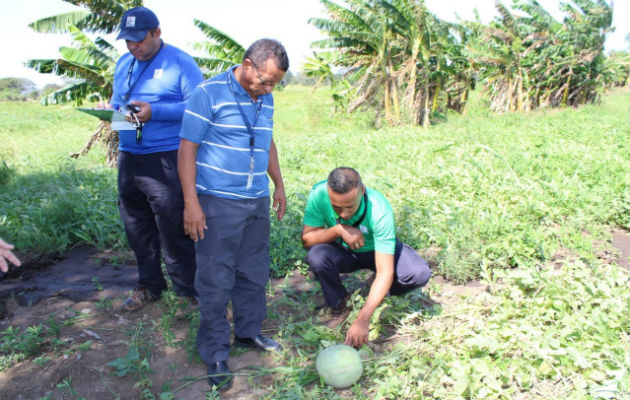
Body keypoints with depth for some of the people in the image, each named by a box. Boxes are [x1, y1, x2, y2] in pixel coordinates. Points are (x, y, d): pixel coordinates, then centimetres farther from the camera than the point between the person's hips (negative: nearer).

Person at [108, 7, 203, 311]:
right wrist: (112, 112, -1)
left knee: (172, 229, -3)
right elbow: (116, 102, 23)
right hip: (129, 157, 7)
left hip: (166, 159, -7)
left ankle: (188, 289, 13)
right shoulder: (123, 65, 16)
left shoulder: (180, 63, -5)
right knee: (136, 227, 13)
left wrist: (154, 111, -22)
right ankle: (149, 286, 29)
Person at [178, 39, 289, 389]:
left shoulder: (265, 99, 10)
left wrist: (279, 185, 21)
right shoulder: (209, 94, -11)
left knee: (254, 273, 15)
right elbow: (187, 149, -12)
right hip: (217, 203, -6)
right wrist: (191, 203, -16)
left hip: (258, 202, 7)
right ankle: (215, 352, 13)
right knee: (216, 280, 0)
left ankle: (249, 331, 33)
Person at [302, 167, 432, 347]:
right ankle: (337, 302, -2)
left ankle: (377, 288, 5)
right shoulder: (319, 194, -28)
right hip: (342, 251, 1)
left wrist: (362, 319, -44)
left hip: (377, 250, -1)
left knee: (420, 273, -27)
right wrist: (338, 230, -39)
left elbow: (386, 272, -37)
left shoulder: (380, 211, -35)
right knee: (316, 256, -33)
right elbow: (306, 238, -20)